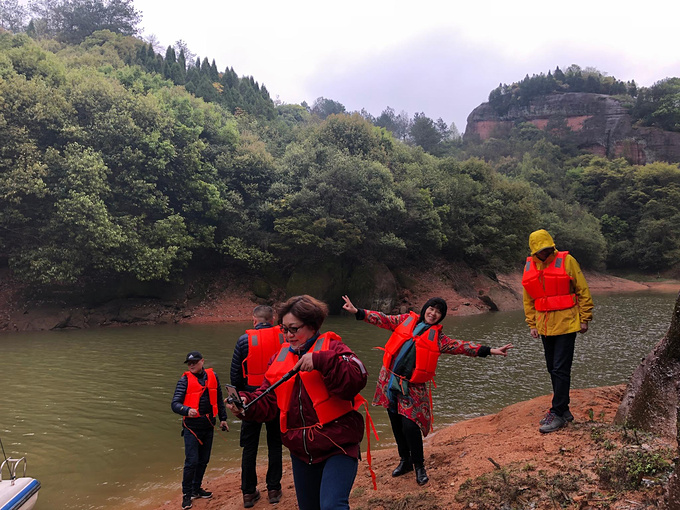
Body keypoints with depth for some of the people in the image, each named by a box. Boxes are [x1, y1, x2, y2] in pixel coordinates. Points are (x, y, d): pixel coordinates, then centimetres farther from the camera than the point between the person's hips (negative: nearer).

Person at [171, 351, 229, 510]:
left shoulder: (212, 376, 3)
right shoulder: (185, 380, -10)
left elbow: (219, 399, 13)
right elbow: (175, 403, -16)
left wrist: (223, 418, 14)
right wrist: (187, 410, -35)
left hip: (208, 425, 4)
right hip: (192, 427, -4)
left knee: (203, 460, 14)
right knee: (191, 461, -6)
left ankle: (196, 489, 31)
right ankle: (187, 494, 10)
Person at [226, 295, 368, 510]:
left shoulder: (331, 347, -6)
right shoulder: (280, 357, 8)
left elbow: (357, 379, -23)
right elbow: (268, 401, 4)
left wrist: (321, 361, -30)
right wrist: (247, 403, -16)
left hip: (337, 446, -6)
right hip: (301, 450, 6)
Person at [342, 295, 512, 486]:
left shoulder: (437, 337, 5)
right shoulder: (406, 320, 9)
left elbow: (460, 346, 0)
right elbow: (383, 320, 10)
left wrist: (489, 351, -8)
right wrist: (358, 312, 2)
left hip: (412, 387, -2)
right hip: (390, 379, 3)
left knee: (410, 426, -11)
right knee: (396, 424, 10)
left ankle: (419, 466, 10)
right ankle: (405, 461, 30)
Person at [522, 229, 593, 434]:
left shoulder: (566, 261, -8)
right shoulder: (529, 266, 5)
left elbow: (583, 290, -3)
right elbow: (528, 299, 13)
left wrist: (585, 319, -4)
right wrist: (532, 324, 10)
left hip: (566, 324, -5)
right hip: (545, 326, 5)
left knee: (561, 370, -6)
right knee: (553, 370, 12)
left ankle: (558, 414, 2)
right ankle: (563, 410, 24)